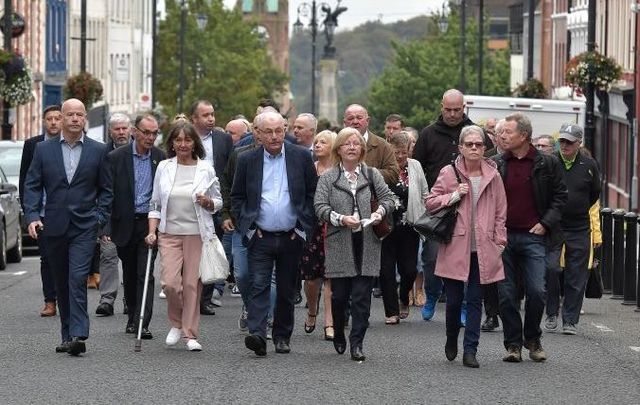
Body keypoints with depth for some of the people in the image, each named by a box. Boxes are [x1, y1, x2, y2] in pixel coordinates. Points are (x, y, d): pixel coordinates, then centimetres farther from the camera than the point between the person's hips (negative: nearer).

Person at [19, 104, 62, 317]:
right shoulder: (32, 145, 6)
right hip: (42, 212, 1)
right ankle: (50, 302, 7)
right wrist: (27, 208, 2)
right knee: (47, 258, 3)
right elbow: (24, 179, 8)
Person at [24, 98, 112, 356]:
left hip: (84, 227, -2)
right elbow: (32, 186, 5)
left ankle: (78, 335, -21)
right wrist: (32, 216, -8)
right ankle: (68, 335, 19)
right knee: (61, 284, 10)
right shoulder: (44, 149, 5)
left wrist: (100, 218, -4)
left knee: (78, 279, -16)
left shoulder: (97, 151, 3)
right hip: (54, 227, 3)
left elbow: (105, 189, 7)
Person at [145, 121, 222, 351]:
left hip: (197, 234, -1)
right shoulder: (164, 168, 7)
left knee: (192, 284, -3)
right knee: (170, 282, -11)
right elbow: (155, 203, 11)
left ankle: (190, 334, 6)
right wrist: (152, 231, 1)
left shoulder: (206, 169, 3)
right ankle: (176, 323, 15)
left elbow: (218, 203, 10)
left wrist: (207, 202, -12)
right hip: (169, 233, 1)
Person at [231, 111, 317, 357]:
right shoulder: (247, 160, 2)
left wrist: (303, 227, -1)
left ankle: (282, 337, 20)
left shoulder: (301, 157, 2)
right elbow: (237, 197, 8)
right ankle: (257, 335, -21)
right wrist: (248, 226, -2)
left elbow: (313, 195, 6)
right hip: (260, 237, -1)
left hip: (292, 237, 1)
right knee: (259, 286, -13)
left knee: (286, 290, 9)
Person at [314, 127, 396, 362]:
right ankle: (339, 335, 28)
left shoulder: (372, 175, 11)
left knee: (362, 297, -3)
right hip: (339, 245, -1)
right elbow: (320, 206, -5)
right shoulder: (328, 177, 4)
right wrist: (340, 219, -21)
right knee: (339, 295, 4)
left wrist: (380, 211, -13)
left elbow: (388, 197, 9)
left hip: (367, 243, 1)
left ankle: (356, 343, 1)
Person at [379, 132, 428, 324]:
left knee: (409, 269, 1)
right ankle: (391, 311, 9)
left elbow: (425, 195, 12)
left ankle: (404, 300, 30)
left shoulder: (415, 167, 5)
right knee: (387, 269, 0)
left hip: (409, 227, 2)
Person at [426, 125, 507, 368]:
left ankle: (470, 350, 3)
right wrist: (454, 196, -10)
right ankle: (452, 340, 29)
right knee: (454, 300, 2)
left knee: (475, 301, 0)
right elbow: (430, 203, 4)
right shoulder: (448, 173, 1)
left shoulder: (493, 176, 6)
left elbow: (500, 212, 11)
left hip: (483, 249, 1)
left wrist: (500, 241, 5)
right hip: (455, 248, -1)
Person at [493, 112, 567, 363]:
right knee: (506, 294, 1)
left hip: (533, 236, -2)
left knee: (537, 291, -7)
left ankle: (533, 340, 13)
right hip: (503, 236, 2)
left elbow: (560, 196, 8)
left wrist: (545, 223, -2)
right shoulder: (496, 164, 5)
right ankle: (513, 344, 10)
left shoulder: (547, 164, 2)